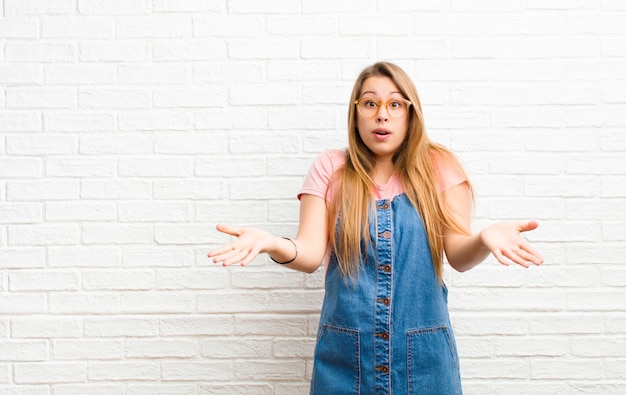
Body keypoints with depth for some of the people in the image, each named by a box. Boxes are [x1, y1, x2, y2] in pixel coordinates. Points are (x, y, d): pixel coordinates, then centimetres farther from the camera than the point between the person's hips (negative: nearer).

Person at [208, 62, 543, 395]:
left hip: (423, 353, 0)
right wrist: (273, 244, -30)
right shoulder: (330, 169, 1)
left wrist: (484, 239, -30)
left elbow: (458, 255, -6)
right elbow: (310, 254, -8)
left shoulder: (437, 166, 0)